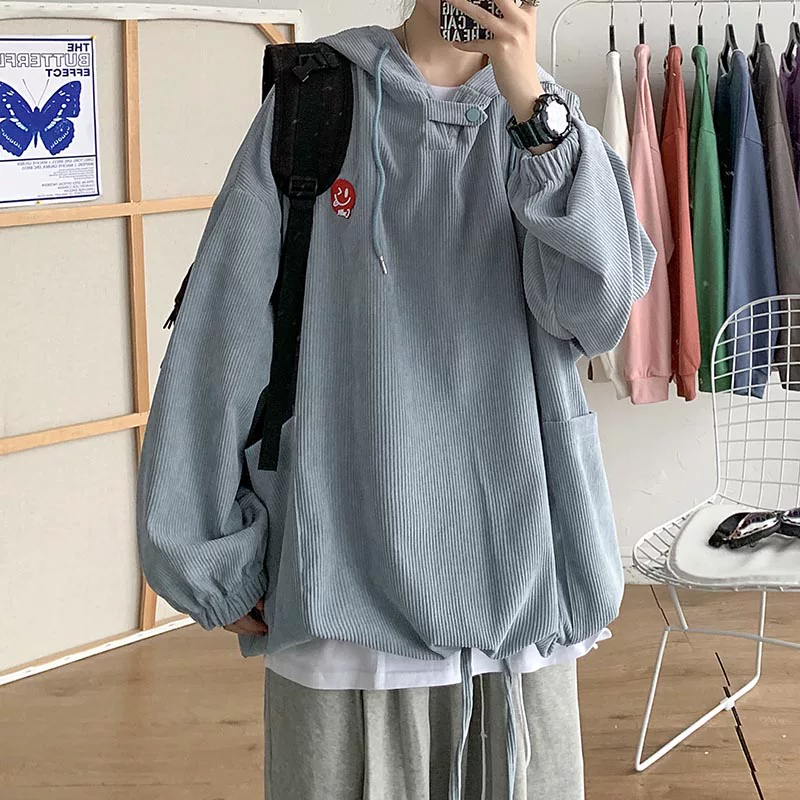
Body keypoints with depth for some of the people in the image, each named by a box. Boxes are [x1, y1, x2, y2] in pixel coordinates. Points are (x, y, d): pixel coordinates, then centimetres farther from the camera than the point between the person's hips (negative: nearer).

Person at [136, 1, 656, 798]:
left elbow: (600, 309, -8)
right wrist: (212, 556, -1)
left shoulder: (544, 118, 7)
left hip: (518, 582, 2)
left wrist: (532, 104, -14)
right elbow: (223, 334, 0)